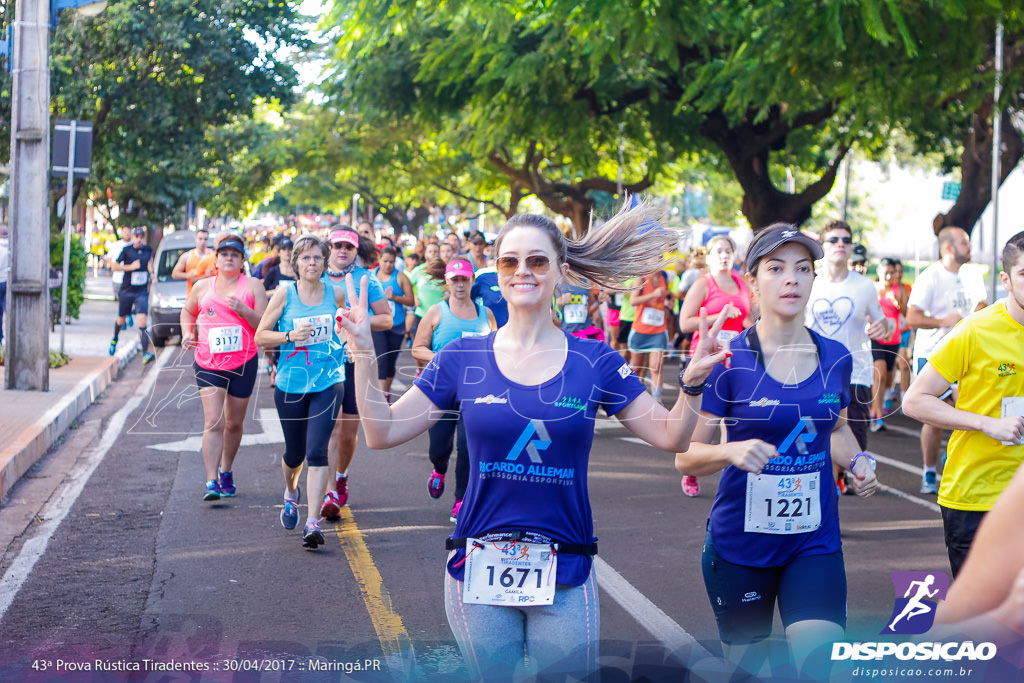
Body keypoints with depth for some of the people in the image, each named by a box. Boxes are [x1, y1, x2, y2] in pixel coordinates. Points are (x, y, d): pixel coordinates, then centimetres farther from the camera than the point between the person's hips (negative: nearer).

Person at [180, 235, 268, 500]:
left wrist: (244, 310, -19)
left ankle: (226, 472, 33)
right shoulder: (202, 287, 8)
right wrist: (187, 334, 7)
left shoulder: (253, 285, 3)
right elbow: (188, 312, 26)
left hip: (244, 363, 0)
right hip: (208, 363, 0)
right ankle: (211, 482, -17)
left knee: (234, 423, 11)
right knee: (213, 422, -13)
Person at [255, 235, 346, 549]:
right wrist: (290, 336, -17)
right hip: (290, 384, 0)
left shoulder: (336, 294, 2)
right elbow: (260, 336, -2)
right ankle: (291, 493, 47)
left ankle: (313, 523, -11)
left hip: (328, 384, 0)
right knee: (294, 453, 12)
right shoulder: (285, 293, -3)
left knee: (316, 451, -14)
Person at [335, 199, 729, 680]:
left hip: (565, 575, 0)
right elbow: (383, 433, 1)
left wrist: (692, 385, -17)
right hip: (479, 570, 0)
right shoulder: (463, 359, -1)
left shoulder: (594, 362, -2)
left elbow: (670, 437, 0)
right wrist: (364, 356, -9)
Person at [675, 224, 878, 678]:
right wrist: (732, 451, -31)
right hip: (740, 544, -2)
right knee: (747, 667, 12)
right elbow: (685, 456, -12)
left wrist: (856, 462, 1)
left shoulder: (835, 358, 2)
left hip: (815, 543, 2)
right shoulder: (728, 361, -10)